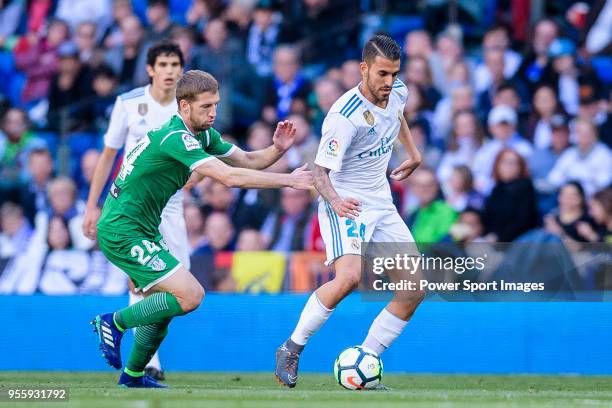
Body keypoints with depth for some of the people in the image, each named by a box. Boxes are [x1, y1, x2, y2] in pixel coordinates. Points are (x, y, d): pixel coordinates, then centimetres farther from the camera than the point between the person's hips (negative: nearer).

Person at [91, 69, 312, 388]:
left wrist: (277, 149, -9)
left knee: (163, 302, 18)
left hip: (142, 230, 10)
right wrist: (287, 180, -27)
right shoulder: (176, 138, -23)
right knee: (190, 295, -17)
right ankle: (114, 323, -3)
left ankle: (132, 376, 31)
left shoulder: (202, 135, 8)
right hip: (122, 233, -10)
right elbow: (231, 177, -30)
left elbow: (247, 160, 12)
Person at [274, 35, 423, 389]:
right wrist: (335, 200, -42)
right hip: (347, 205, -8)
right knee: (349, 277, -31)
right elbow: (321, 172, -24)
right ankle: (291, 349, -13)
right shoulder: (345, 117, -25)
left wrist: (414, 154, 25)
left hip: (382, 205, 8)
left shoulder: (398, 92, -2)